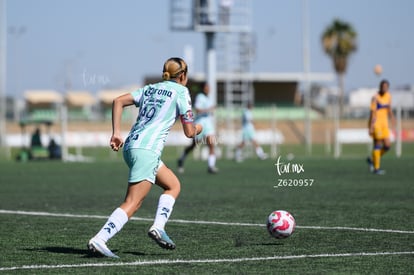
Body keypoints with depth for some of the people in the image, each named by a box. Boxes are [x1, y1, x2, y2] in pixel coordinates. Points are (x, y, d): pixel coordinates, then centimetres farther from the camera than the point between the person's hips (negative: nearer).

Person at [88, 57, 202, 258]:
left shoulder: (150, 89, 21)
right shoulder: (180, 91, 3)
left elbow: (118, 101, 10)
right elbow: (189, 132, 0)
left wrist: (116, 133, 7)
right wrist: (198, 128, 23)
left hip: (130, 146, 8)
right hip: (147, 149, -8)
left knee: (173, 185, 20)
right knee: (132, 203, -10)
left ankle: (158, 226, 5)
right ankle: (99, 240, -21)